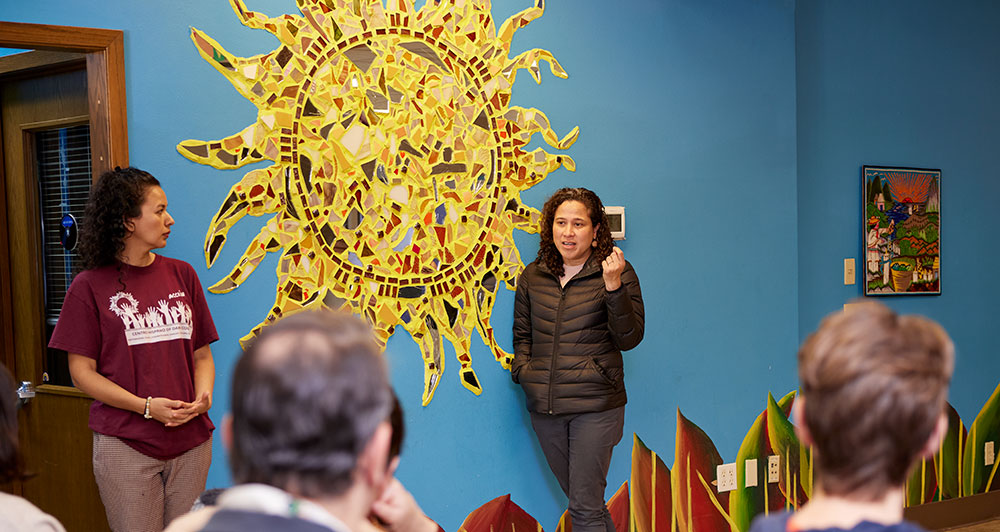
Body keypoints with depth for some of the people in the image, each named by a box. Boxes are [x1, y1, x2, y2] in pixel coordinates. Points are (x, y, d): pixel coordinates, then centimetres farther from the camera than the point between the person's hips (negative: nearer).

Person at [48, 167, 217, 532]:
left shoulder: (182, 275, 9)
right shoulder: (90, 286, -3)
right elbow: (82, 371, -4)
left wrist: (203, 396, -8)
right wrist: (147, 406, -15)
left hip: (191, 441, 4)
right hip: (125, 446, -4)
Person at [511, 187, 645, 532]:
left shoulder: (617, 273, -3)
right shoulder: (532, 277, 9)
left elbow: (629, 339, -9)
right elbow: (522, 334, 19)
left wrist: (613, 287, -21)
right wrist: (523, 370, 1)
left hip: (595, 405, -5)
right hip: (544, 407, 5)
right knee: (577, 496, 15)